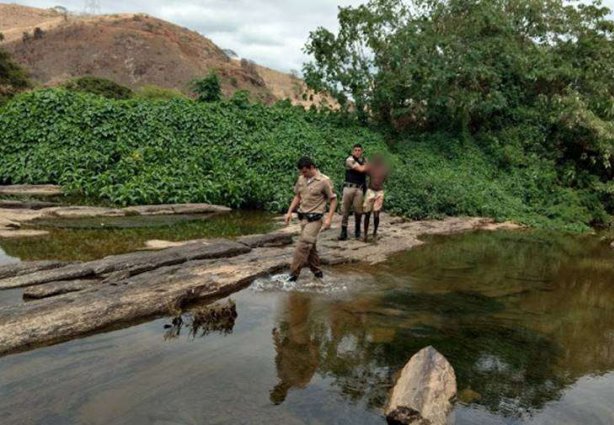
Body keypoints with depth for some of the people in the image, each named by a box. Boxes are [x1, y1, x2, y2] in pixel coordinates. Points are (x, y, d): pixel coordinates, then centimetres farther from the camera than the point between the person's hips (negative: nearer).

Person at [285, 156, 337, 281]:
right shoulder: (301, 179, 5)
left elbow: (333, 200, -7)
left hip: (315, 218, -6)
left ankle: (293, 274, -12)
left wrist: (329, 218, -15)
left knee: (304, 245, -14)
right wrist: (289, 212, 10)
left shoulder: (324, 181, -12)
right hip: (303, 217, 6)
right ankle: (316, 271, 27)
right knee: (309, 245, 13)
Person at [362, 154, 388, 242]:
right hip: (370, 191, 0)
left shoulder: (384, 169, -1)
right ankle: (365, 234, 13)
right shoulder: (370, 167, -6)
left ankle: (375, 232, 22)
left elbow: (385, 178, 9)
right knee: (367, 214, 3)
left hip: (379, 192, 0)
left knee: (376, 215, 0)